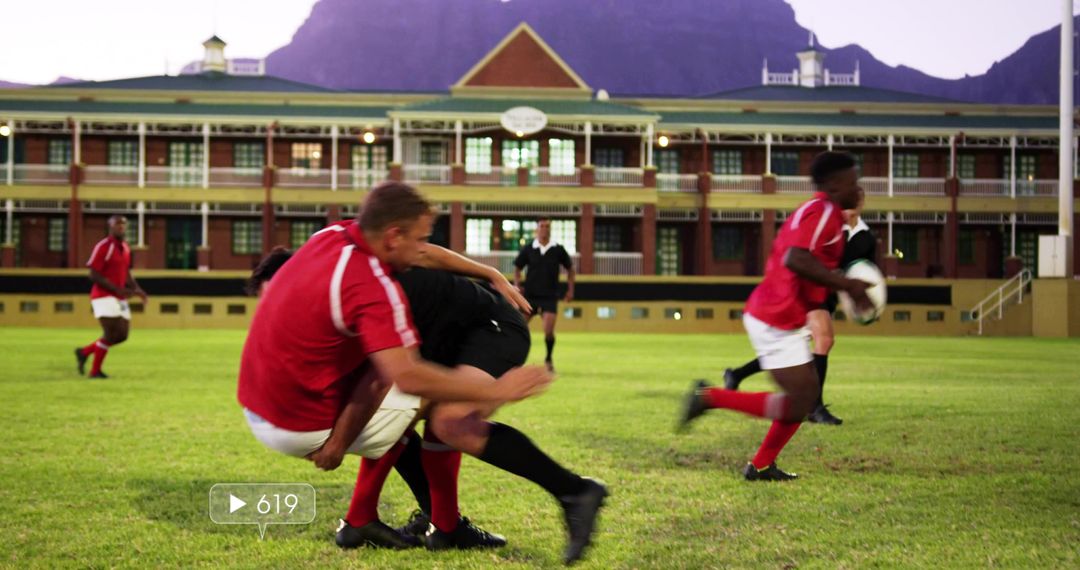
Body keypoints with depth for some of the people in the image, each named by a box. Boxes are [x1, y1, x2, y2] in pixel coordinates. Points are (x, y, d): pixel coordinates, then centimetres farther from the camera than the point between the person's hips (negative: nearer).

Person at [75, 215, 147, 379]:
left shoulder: (126, 248, 13)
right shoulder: (103, 247, -12)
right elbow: (94, 275, -16)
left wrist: (137, 290, 4)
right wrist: (117, 289, -21)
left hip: (120, 298, 8)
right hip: (104, 297, -8)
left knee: (122, 334, 6)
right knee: (111, 333, -11)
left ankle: (84, 352, 22)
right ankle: (95, 371, 5)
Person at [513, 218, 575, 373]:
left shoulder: (558, 250, 0)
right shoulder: (528, 250, 0)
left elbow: (570, 268, 12)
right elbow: (517, 268, 11)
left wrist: (570, 290, 5)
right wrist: (517, 285, -5)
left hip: (549, 297, -1)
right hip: (530, 295, 1)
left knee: (549, 331, -12)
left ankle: (549, 359, 13)